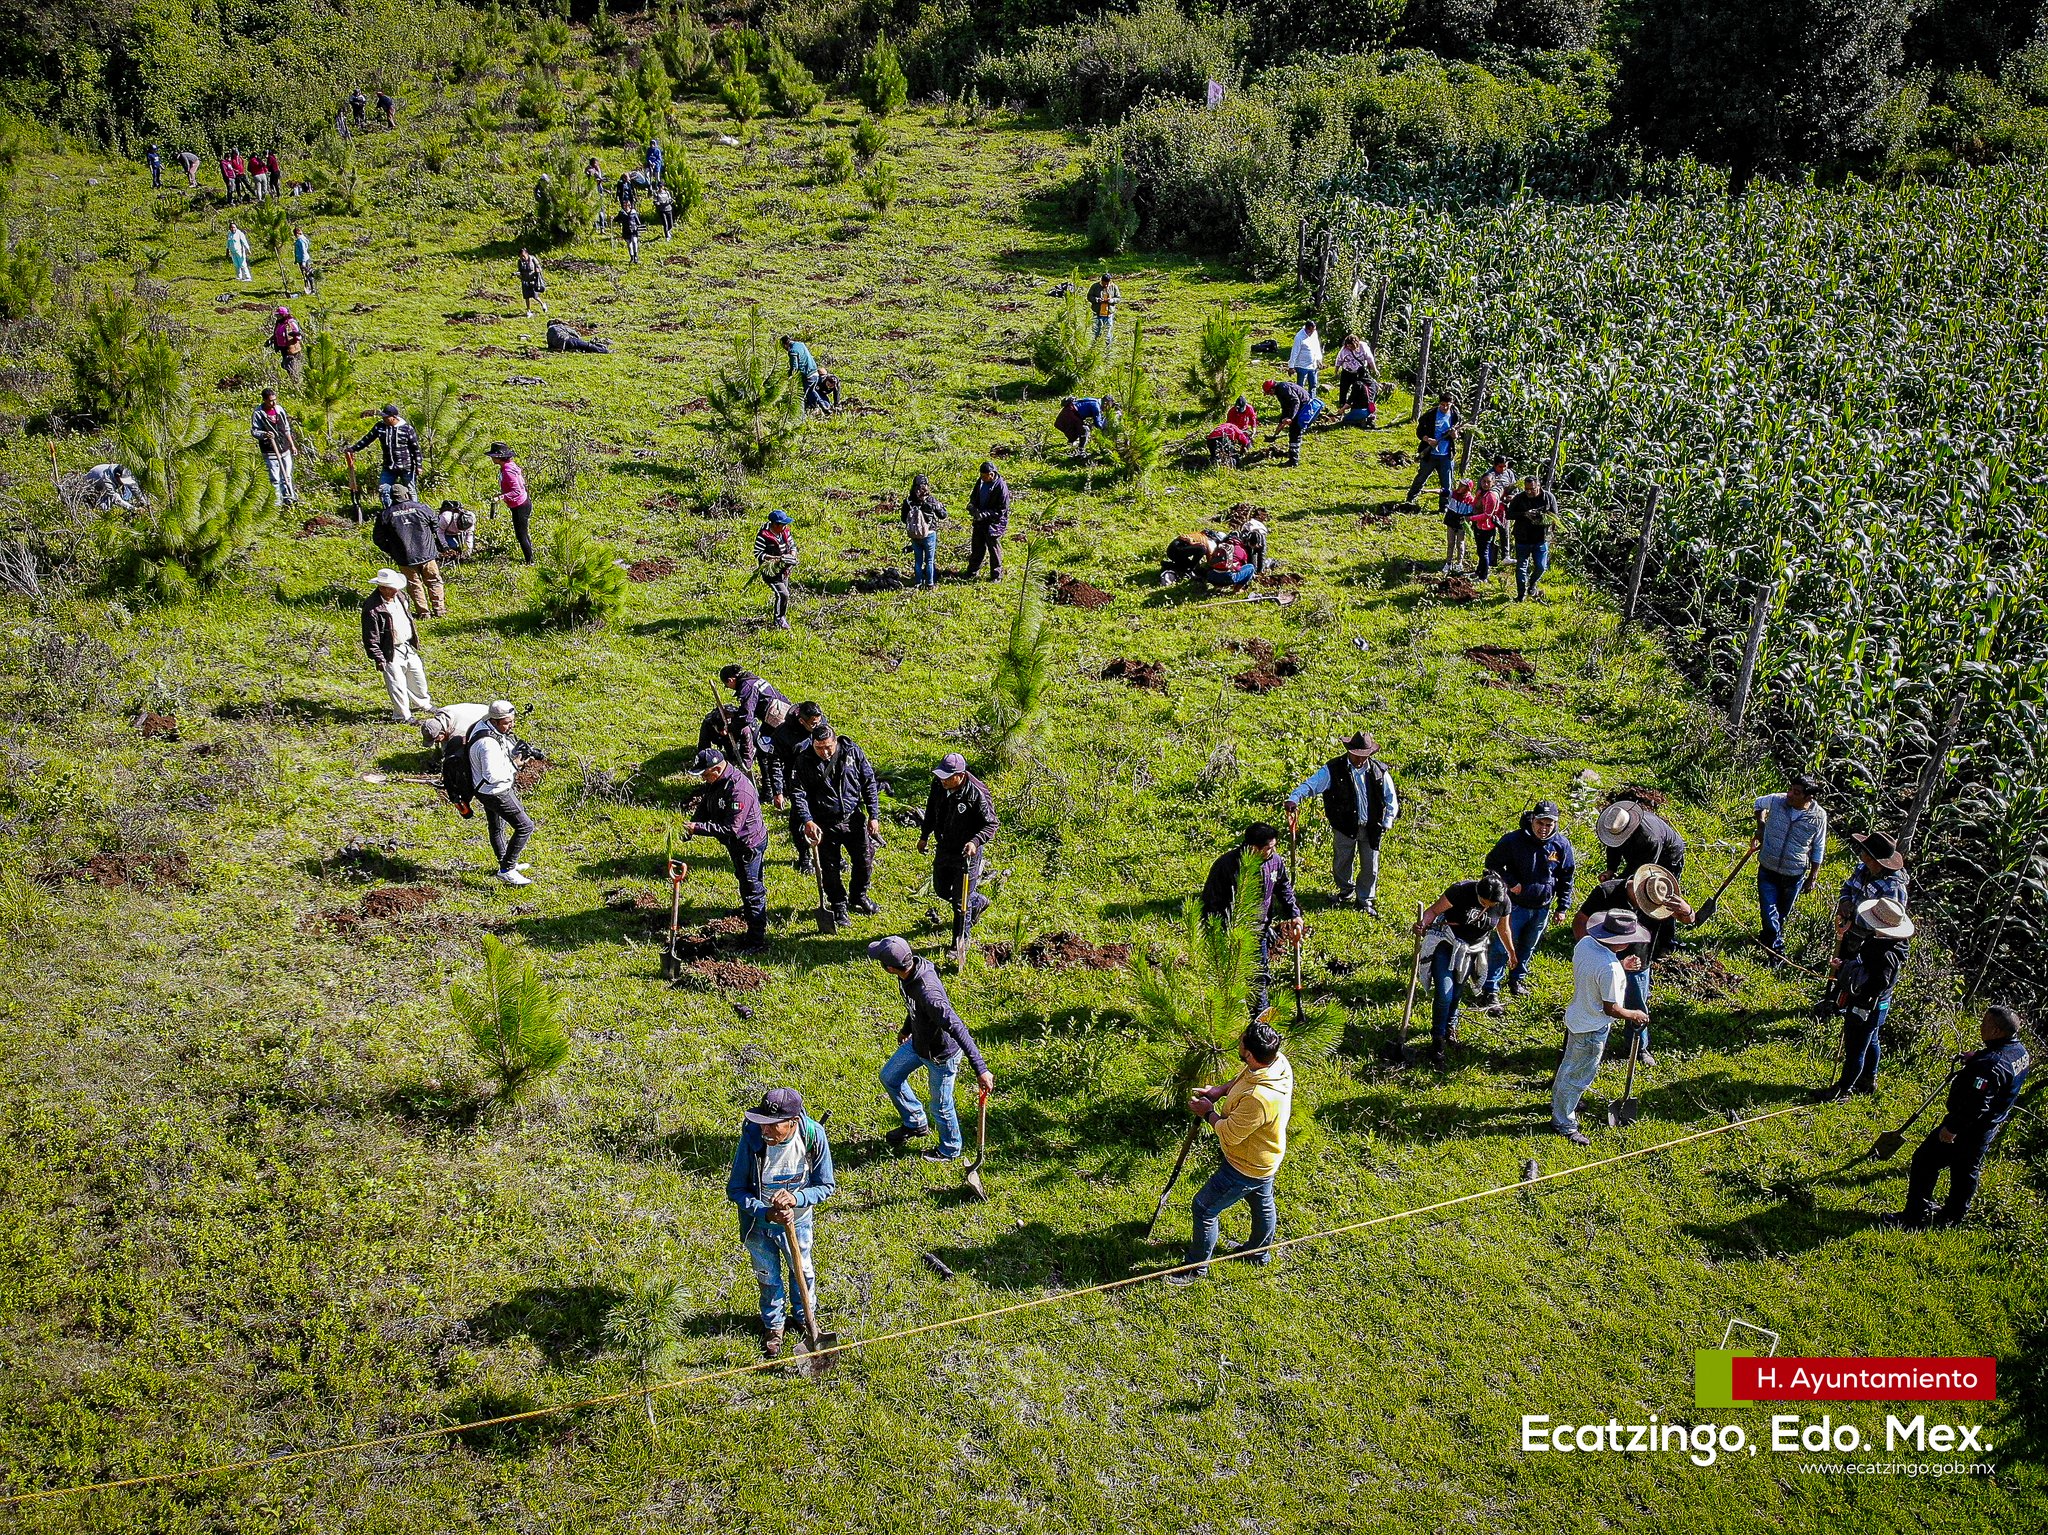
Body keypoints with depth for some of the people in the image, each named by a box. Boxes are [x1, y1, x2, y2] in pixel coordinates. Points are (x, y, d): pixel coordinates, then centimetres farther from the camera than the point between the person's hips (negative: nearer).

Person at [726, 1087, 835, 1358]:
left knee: (803, 1272, 24)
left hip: (797, 1222, 1)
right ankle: (773, 1325, 49)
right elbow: (735, 1189, -20)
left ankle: (805, 1317, 54)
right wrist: (766, 1212, -34)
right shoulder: (752, 1138, -33)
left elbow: (825, 1186, -16)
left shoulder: (814, 1137, -29)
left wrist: (795, 1198, -34)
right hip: (759, 1223, -1)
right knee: (768, 1277, 21)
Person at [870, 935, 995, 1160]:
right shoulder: (911, 968, -16)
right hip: (919, 1042, 8)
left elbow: (958, 1030, -44)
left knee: (940, 1107, 15)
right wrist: (906, 1029, 26)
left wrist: (980, 1070, -46)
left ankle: (949, 1150, 43)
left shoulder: (928, 993, -43)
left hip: (941, 1055, -8)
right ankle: (915, 1123, 45)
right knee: (889, 1077, 25)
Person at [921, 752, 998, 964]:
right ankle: (978, 902, 50)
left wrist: (975, 841, -35)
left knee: (961, 902, -1)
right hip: (944, 849, 7)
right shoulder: (938, 786, -9)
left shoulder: (977, 794, -27)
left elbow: (991, 825, -18)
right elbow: (931, 811, 11)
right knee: (941, 889, 25)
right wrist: (924, 836, 17)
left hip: (967, 853, -7)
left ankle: (961, 945, 17)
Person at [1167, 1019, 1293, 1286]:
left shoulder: (1259, 1098, -44)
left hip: (1246, 1168, -9)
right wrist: (1219, 1091, -7)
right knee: (1262, 1203, 30)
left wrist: (1208, 1113, -12)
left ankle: (1197, 1266, 28)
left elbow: (1229, 1135, -28)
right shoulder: (1278, 1061, -18)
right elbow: (1241, 1079, 6)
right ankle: (1260, 1252, 55)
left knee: (1205, 1208, 8)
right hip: (1266, 1159, 9)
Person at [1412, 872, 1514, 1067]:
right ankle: (1438, 1040, 2)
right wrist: (1422, 925, -41)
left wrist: (1511, 952, 22)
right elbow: (1433, 910, -22)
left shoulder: (1504, 903, -11)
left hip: (1470, 951, 4)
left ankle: (1450, 1024, 43)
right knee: (1444, 993, -11)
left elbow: (1503, 929, 9)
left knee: (1456, 992, 14)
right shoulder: (1462, 890, -25)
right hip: (1445, 944, -4)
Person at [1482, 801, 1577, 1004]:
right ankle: (1490, 991, 0)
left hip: (1542, 908, 4)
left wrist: (1563, 906, 4)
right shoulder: (1513, 840, -17)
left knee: (1528, 948, 20)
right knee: (1502, 947, -5)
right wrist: (1510, 881, -18)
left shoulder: (1562, 845, -7)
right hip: (1515, 905, -4)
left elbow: (1567, 877, 5)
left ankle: (1517, 979, 41)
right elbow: (1492, 862, -6)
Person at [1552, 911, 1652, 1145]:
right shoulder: (1610, 969, -36)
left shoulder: (1584, 943, -11)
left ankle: (1558, 1101, 53)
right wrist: (1635, 1015, -9)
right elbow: (1611, 1009, -26)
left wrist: (1620, 966, 10)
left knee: (1569, 1065, 30)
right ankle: (1563, 1122, 28)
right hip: (1591, 1029, -8)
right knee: (1578, 1076, 11)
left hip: (1575, 1017, 8)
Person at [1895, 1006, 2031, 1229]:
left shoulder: (1990, 1064, -33)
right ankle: (1953, 1216, 38)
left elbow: (1975, 1104, -34)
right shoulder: (2020, 1050, -2)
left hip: (1967, 1127, -9)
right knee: (1966, 1170, 23)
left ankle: (1914, 1217, 10)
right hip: (1989, 1127, 9)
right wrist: (1975, 1058, 9)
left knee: (1925, 1161, 3)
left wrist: (1951, 1128, -26)